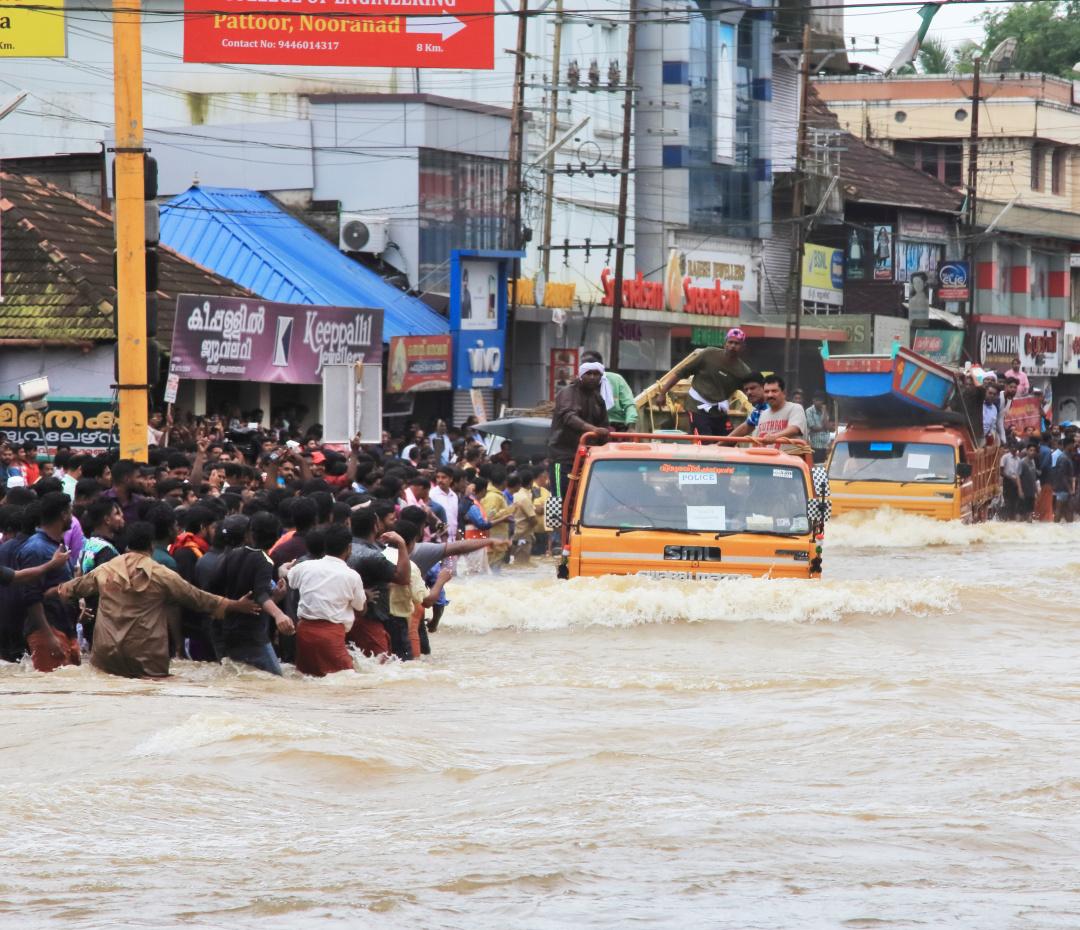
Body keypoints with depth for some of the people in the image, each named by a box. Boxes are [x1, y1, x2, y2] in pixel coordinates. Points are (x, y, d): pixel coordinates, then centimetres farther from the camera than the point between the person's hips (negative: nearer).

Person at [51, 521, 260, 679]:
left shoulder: (105, 571, 6)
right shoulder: (161, 575, -4)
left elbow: (75, 587, 23)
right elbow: (198, 598, 2)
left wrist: (59, 591, 45)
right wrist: (237, 606, 10)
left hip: (106, 659, 3)